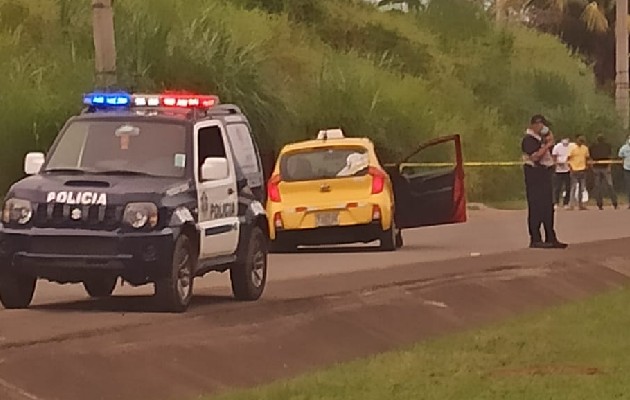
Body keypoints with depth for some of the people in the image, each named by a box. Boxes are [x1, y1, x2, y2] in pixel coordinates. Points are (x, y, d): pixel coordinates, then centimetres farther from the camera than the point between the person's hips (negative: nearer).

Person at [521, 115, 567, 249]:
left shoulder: (542, 138, 18)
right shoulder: (528, 139, -10)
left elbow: (550, 155, 21)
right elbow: (534, 156, -22)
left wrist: (551, 141, 7)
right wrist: (547, 145, -16)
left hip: (545, 173, 9)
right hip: (534, 174, -9)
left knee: (548, 208, 10)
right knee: (536, 207, -9)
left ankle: (550, 238, 14)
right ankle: (535, 239, -8)